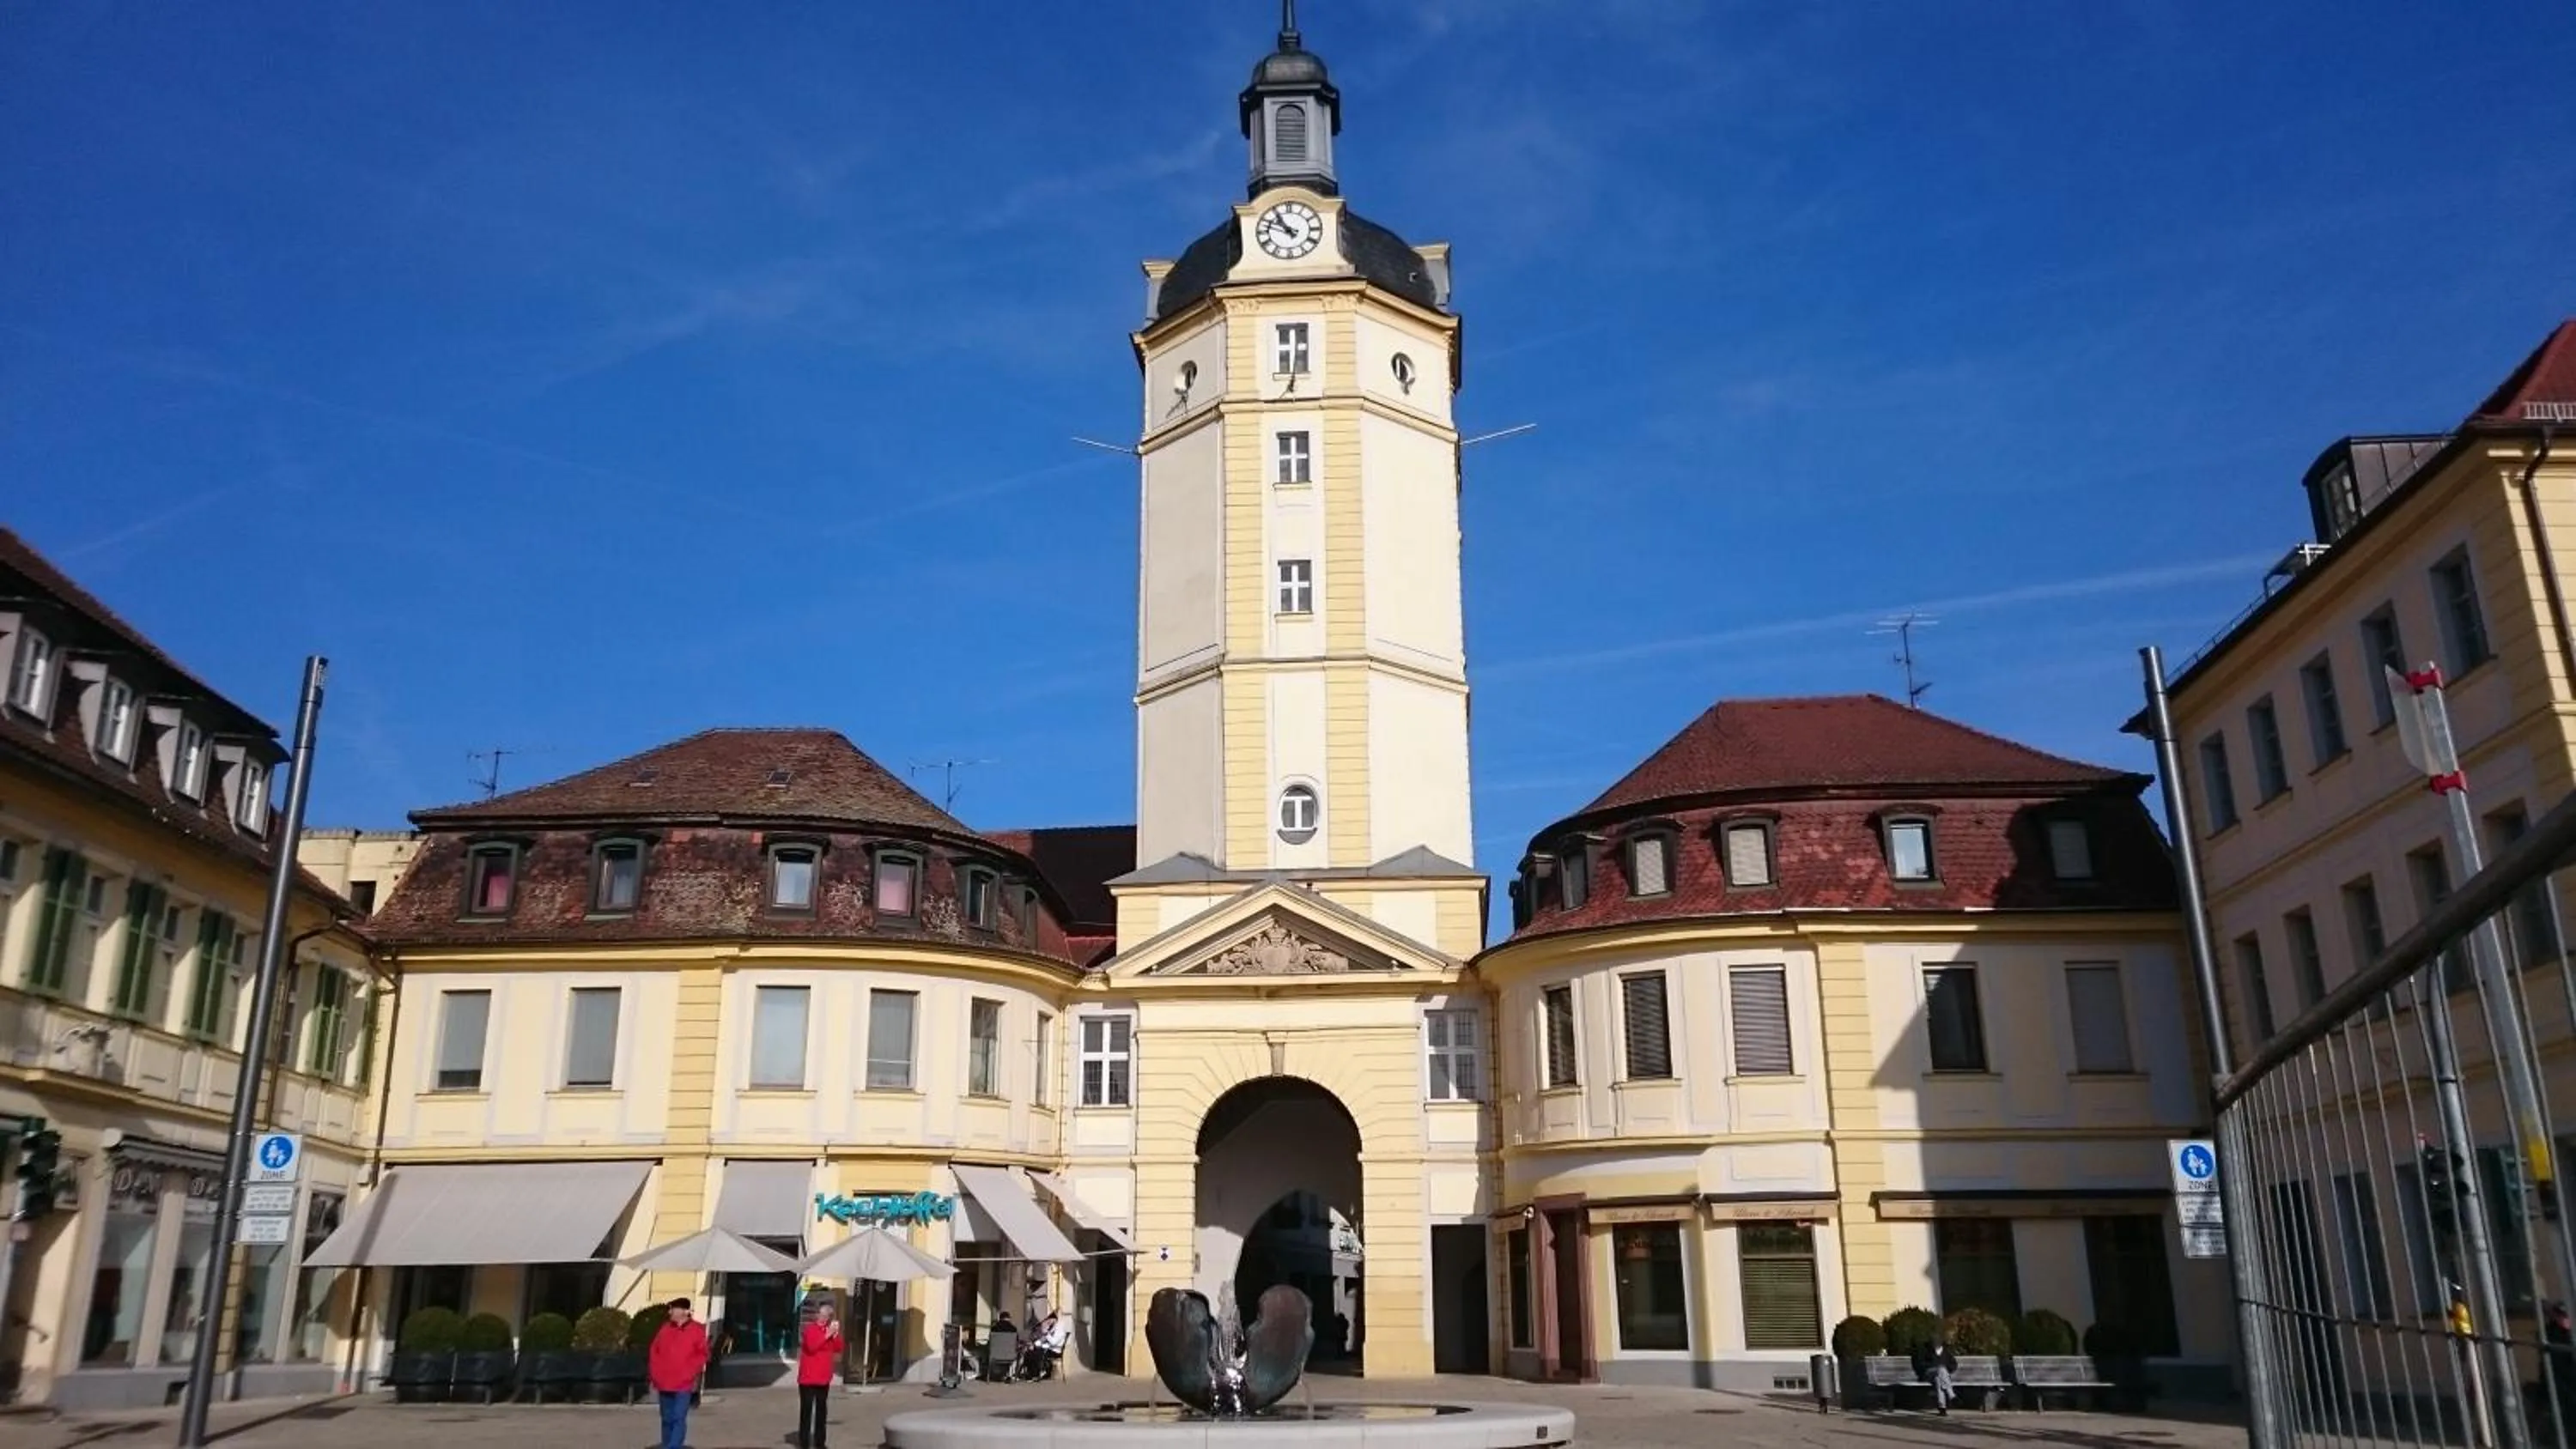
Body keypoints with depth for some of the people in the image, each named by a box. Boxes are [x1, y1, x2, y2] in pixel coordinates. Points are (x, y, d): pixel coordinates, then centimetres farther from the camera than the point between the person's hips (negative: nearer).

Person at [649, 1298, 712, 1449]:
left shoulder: (697, 1330, -2)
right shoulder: (665, 1328, 9)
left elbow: (702, 1355, -1)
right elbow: (654, 1353, 12)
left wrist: (692, 1376, -7)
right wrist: (654, 1377, 6)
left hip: (684, 1385, -4)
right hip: (664, 1384, 4)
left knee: (679, 1419, -9)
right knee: (667, 1419, 11)